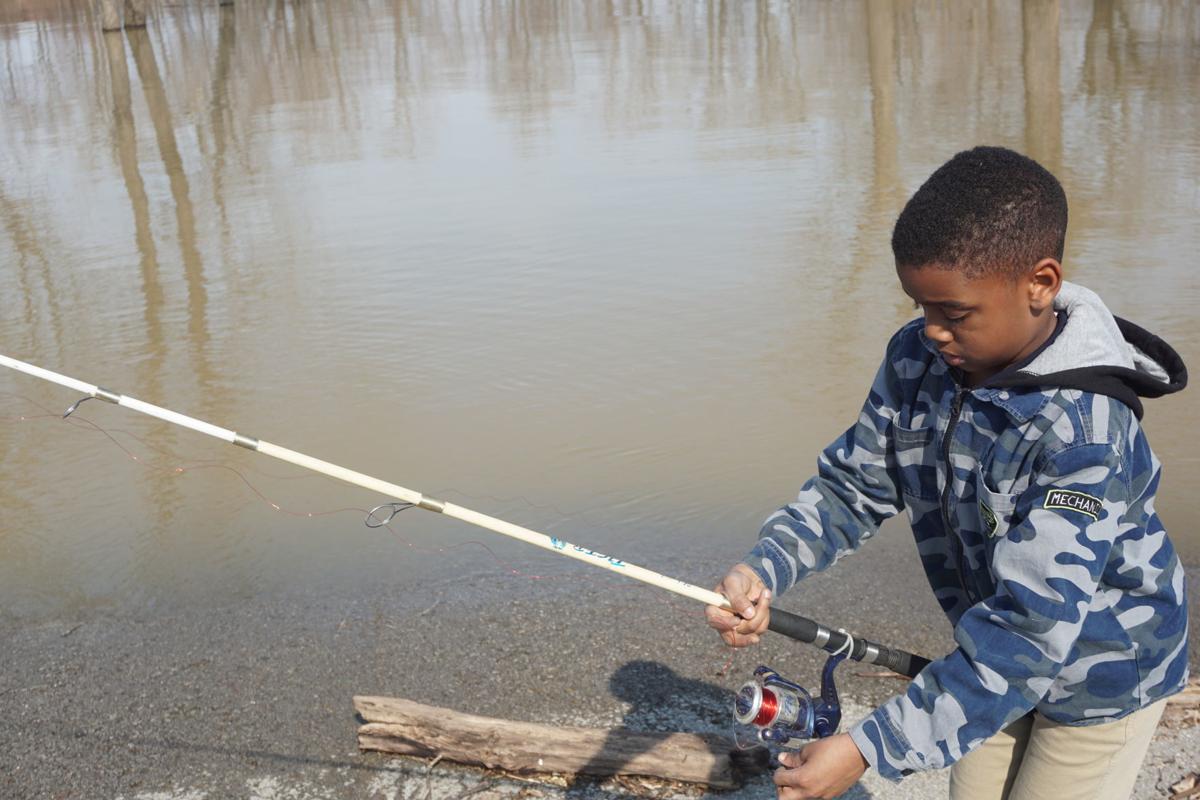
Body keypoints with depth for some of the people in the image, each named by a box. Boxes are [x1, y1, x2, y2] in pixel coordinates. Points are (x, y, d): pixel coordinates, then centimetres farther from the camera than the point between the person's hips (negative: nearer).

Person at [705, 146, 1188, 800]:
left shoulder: (1082, 433, -36)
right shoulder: (917, 359, -15)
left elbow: (1033, 631, -38)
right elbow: (853, 484, -6)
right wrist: (764, 569, -25)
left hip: (1102, 674, -6)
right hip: (995, 650, 6)